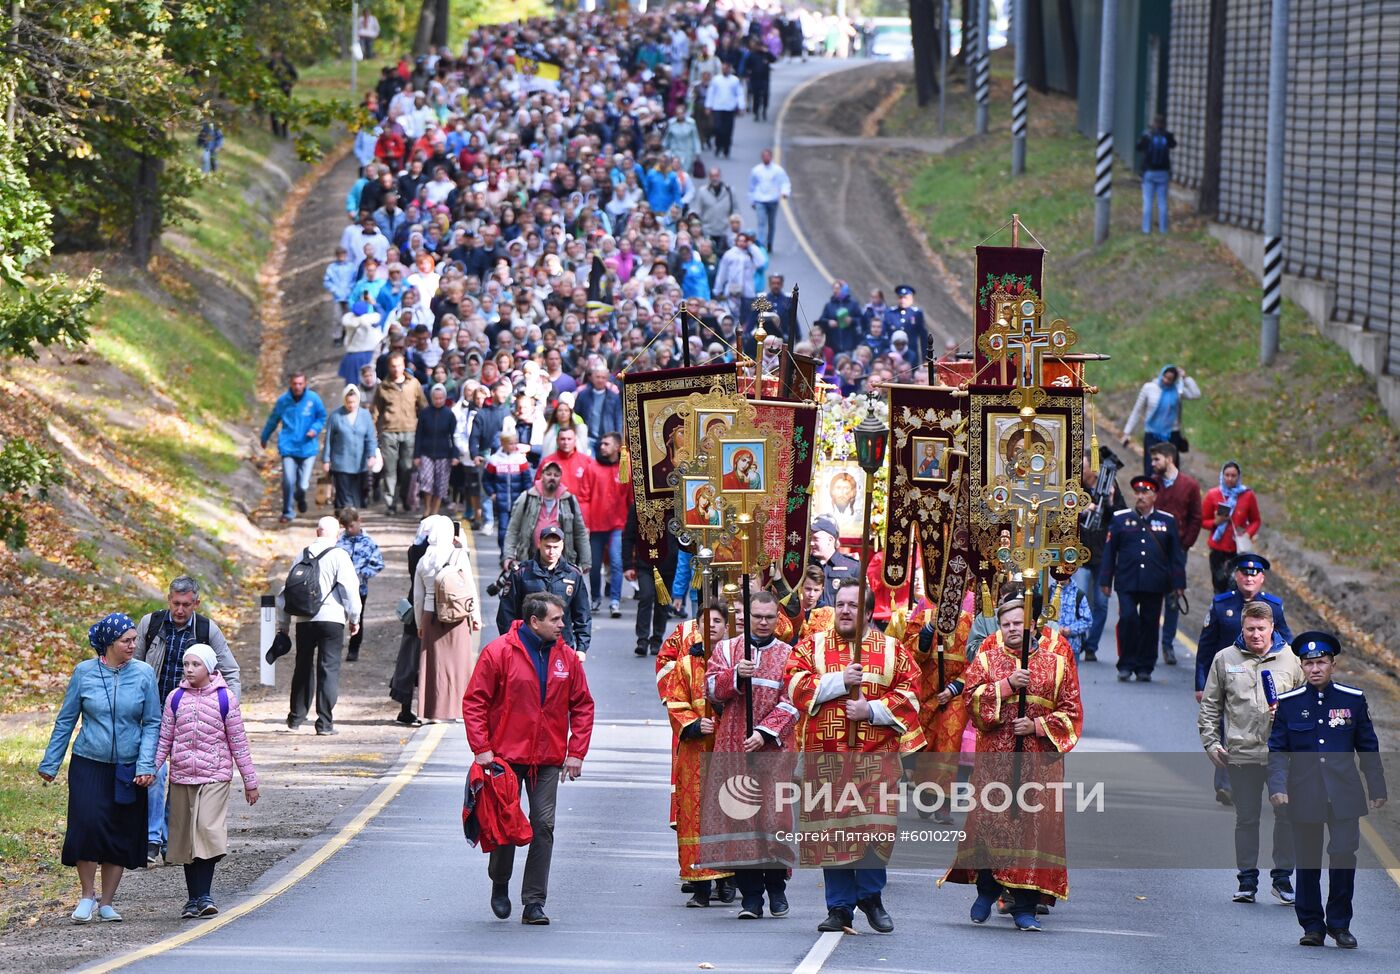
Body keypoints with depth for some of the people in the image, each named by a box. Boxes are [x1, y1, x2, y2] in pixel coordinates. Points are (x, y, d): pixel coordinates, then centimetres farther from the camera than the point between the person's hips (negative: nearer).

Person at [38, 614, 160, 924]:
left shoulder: (144, 674, -1)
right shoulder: (84, 673, -1)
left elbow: (152, 723, 2)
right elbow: (66, 720, 7)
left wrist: (146, 765, -9)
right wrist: (50, 763, 9)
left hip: (128, 769, 1)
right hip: (89, 765, -1)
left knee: (121, 837, 4)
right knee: (87, 826, -14)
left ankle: (106, 903, 16)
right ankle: (87, 897, 2)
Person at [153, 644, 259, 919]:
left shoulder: (225, 699, -1)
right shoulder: (176, 698, 5)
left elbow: (238, 742, 3)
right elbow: (164, 739, 9)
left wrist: (250, 781, 6)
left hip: (215, 776, -3)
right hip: (181, 777, 3)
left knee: (208, 829, -20)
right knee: (186, 838, 7)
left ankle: (204, 894, -16)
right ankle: (194, 898, 16)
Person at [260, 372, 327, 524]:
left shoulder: (313, 399, -3)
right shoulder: (283, 400, 0)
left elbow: (322, 417, 11)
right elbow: (273, 420, 15)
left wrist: (315, 428, -9)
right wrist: (264, 438, 27)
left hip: (307, 448, 0)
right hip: (288, 447, 0)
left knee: (303, 485, -1)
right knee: (288, 482, -11)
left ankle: (300, 498, 36)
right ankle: (287, 512, 10)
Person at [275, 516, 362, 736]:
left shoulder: (303, 555, 9)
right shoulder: (338, 555, -5)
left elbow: (287, 589, 12)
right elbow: (350, 588, -7)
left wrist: (283, 623, 19)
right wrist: (354, 618, 5)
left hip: (304, 619, 4)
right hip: (331, 619, -4)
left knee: (302, 668, 17)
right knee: (329, 668, -2)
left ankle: (296, 717, 25)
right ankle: (325, 723, -7)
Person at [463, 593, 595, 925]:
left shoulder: (567, 658, 6)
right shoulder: (498, 653, -6)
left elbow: (582, 707, 12)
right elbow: (474, 702, -5)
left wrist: (576, 752, 4)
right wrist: (482, 748, -11)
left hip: (548, 760, 3)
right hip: (506, 756, -3)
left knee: (543, 827, -2)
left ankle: (534, 903, 2)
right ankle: (499, 885, 28)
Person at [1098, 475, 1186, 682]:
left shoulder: (1167, 521, 9)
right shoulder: (1120, 519, 7)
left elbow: (1176, 555, 9)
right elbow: (1109, 551, 8)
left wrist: (1178, 583, 4)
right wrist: (1105, 580, 3)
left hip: (1155, 584, 1)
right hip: (1127, 582, -1)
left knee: (1150, 623, 4)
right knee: (1128, 618, -14)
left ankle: (1145, 667, 13)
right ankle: (1126, 665, -3)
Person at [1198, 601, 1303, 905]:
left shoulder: (1291, 659, 5)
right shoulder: (1225, 659, 7)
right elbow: (1210, 705, 12)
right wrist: (1210, 742, 4)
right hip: (1241, 753, 0)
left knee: (1287, 816, 0)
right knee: (1246, 819, 5)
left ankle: (1282, 877, 11)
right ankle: (1247, 879, 13)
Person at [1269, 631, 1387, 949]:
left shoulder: (1353, 700, 4)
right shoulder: (1288, 703, 3)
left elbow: (1368, 748, 10)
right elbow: (1278, 751, 3)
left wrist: (1377, 789, 8)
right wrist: (1277, 787, -11)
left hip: (1344, 795, 0)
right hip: (1304, 797, 0)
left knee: (1344, 856, -10)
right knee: (1307, 862, 3)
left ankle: (1339, 923, 4)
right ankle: (1312, 925, 16)